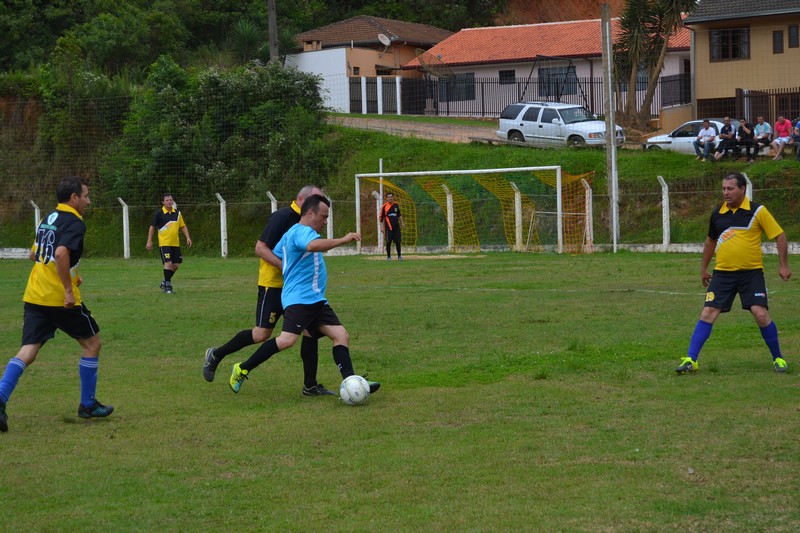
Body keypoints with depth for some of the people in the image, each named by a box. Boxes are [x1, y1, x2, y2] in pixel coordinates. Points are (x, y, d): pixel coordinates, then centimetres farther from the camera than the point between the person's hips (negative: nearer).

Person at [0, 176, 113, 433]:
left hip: (34, 295, 7)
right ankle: (87, 405, 18)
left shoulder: (48, 219, 16)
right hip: (60, 298, -7)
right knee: (92, 342, 12)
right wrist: (69, 289, -22)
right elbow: (61, 253, -27)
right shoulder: (74, 223, -11)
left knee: (28, 350, 1)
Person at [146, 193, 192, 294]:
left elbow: (183, 226, 16)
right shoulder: (159, 214, -6)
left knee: (176, 265, 7)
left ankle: (165, 282, 26)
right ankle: (167, 286, -5)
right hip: (164, 243, -5)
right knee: (168, 263, -15)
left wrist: (188, 237, 5)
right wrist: (149, 241, -5)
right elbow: (152, 227, -1)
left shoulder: (177, 213, 7)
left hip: (175, 243, 5)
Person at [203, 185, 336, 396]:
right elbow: (260, 248, -19)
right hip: (273, 283, -8)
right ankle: (215, 355, 14)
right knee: (262, 334, -6)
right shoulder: (282, 217, -15)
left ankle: (310, 385, 3)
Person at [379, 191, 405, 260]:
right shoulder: (384, 206, -4)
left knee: (398, 241, 4)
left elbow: (399, 215, 21)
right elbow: (381, 217, -2)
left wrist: (402, 223, 18)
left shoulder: (396, 205, 9)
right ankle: (388, 256, 8)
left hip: (396, 226, 4)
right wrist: (382, 227, -7)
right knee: (388, 242, -1)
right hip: (389, 227, -4)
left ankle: (399, 256, 13)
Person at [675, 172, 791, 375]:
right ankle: (690, 360, -3)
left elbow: (779, 235, -1)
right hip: (723, 273, 3)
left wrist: (784, 265, -5)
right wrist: (703, 268, 25)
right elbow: (711, 241, 22)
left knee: (761, 315, -12)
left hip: (751, 273, -3)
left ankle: (778, 358, 8)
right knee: (708, 313, -6)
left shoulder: (757, 211, -6)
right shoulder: (717, 214, 6)